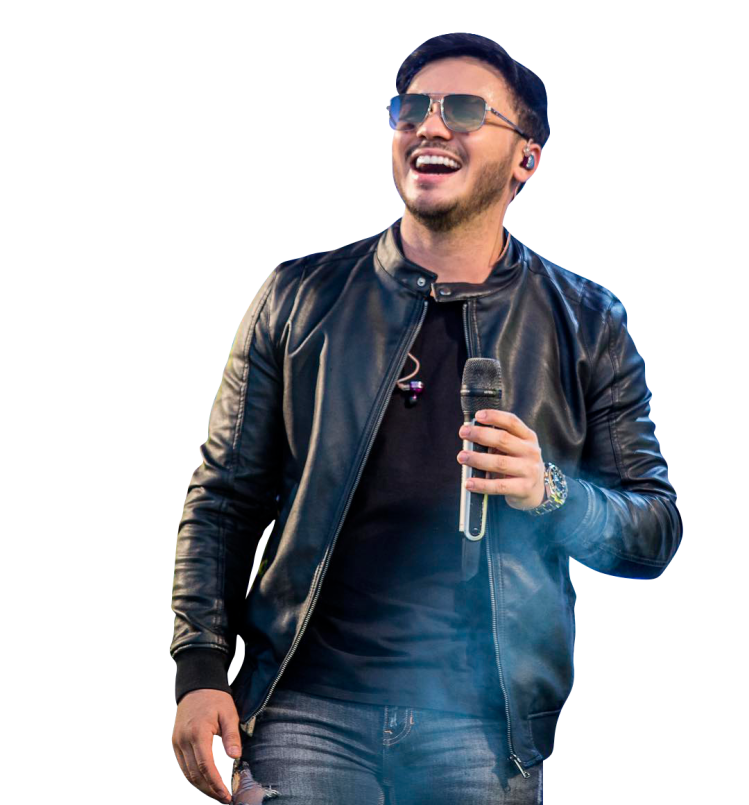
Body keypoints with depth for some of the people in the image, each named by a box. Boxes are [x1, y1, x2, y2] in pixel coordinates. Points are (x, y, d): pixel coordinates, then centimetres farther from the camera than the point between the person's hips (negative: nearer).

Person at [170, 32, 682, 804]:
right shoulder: (301, 298, 6)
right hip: (309, 708, 0)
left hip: (484, 728, 0)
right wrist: (201, 669, -3)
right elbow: (225, 497, 8)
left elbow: (657, 531, 6)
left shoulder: (587, 325, 6)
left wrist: (551, 491, -14)